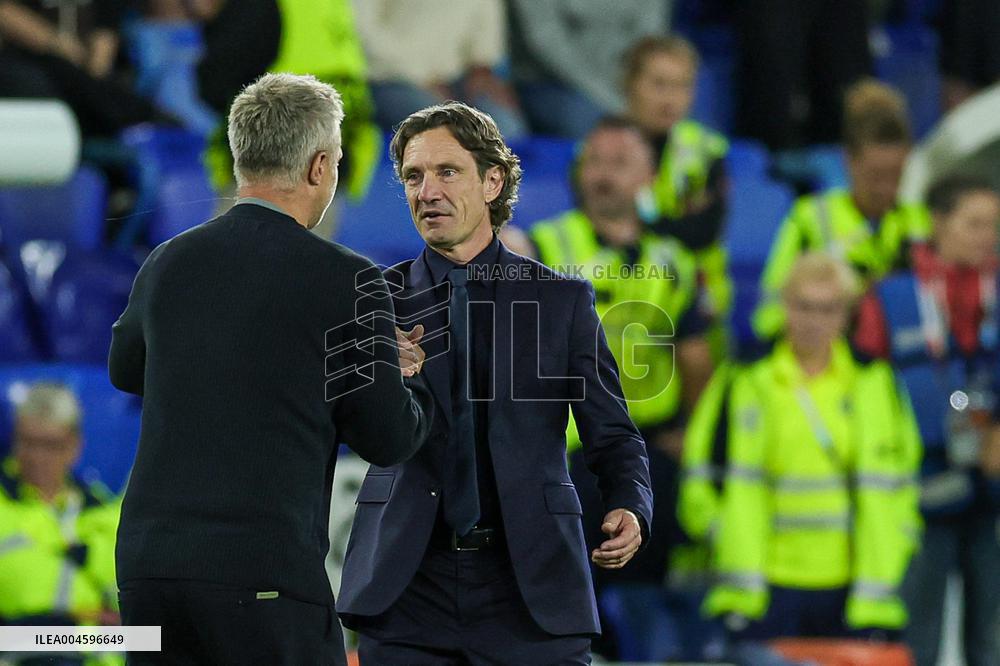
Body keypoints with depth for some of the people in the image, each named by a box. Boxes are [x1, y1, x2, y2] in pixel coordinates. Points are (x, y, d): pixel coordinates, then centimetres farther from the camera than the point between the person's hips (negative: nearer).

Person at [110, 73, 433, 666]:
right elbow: (389, 440, 0)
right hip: (264, 574, -5)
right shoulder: (347, 283, -5)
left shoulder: (169, 264, 11)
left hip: (147, 566, 5)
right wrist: (413, 380, 23)